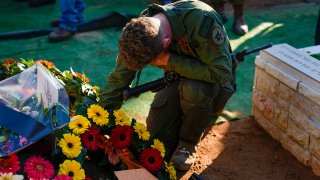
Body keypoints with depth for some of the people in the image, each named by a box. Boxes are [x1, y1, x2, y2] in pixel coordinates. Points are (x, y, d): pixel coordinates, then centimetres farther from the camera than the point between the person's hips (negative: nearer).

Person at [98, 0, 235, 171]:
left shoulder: (202, 20, -36)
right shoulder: (138, 31, -20)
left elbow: (221, 73, -34)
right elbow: (118, 78, -12)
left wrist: (171, 61, -36)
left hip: (214, 81, -3)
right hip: (181, 81, 4)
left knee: (192, 88, -37)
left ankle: (189, 142, -8)